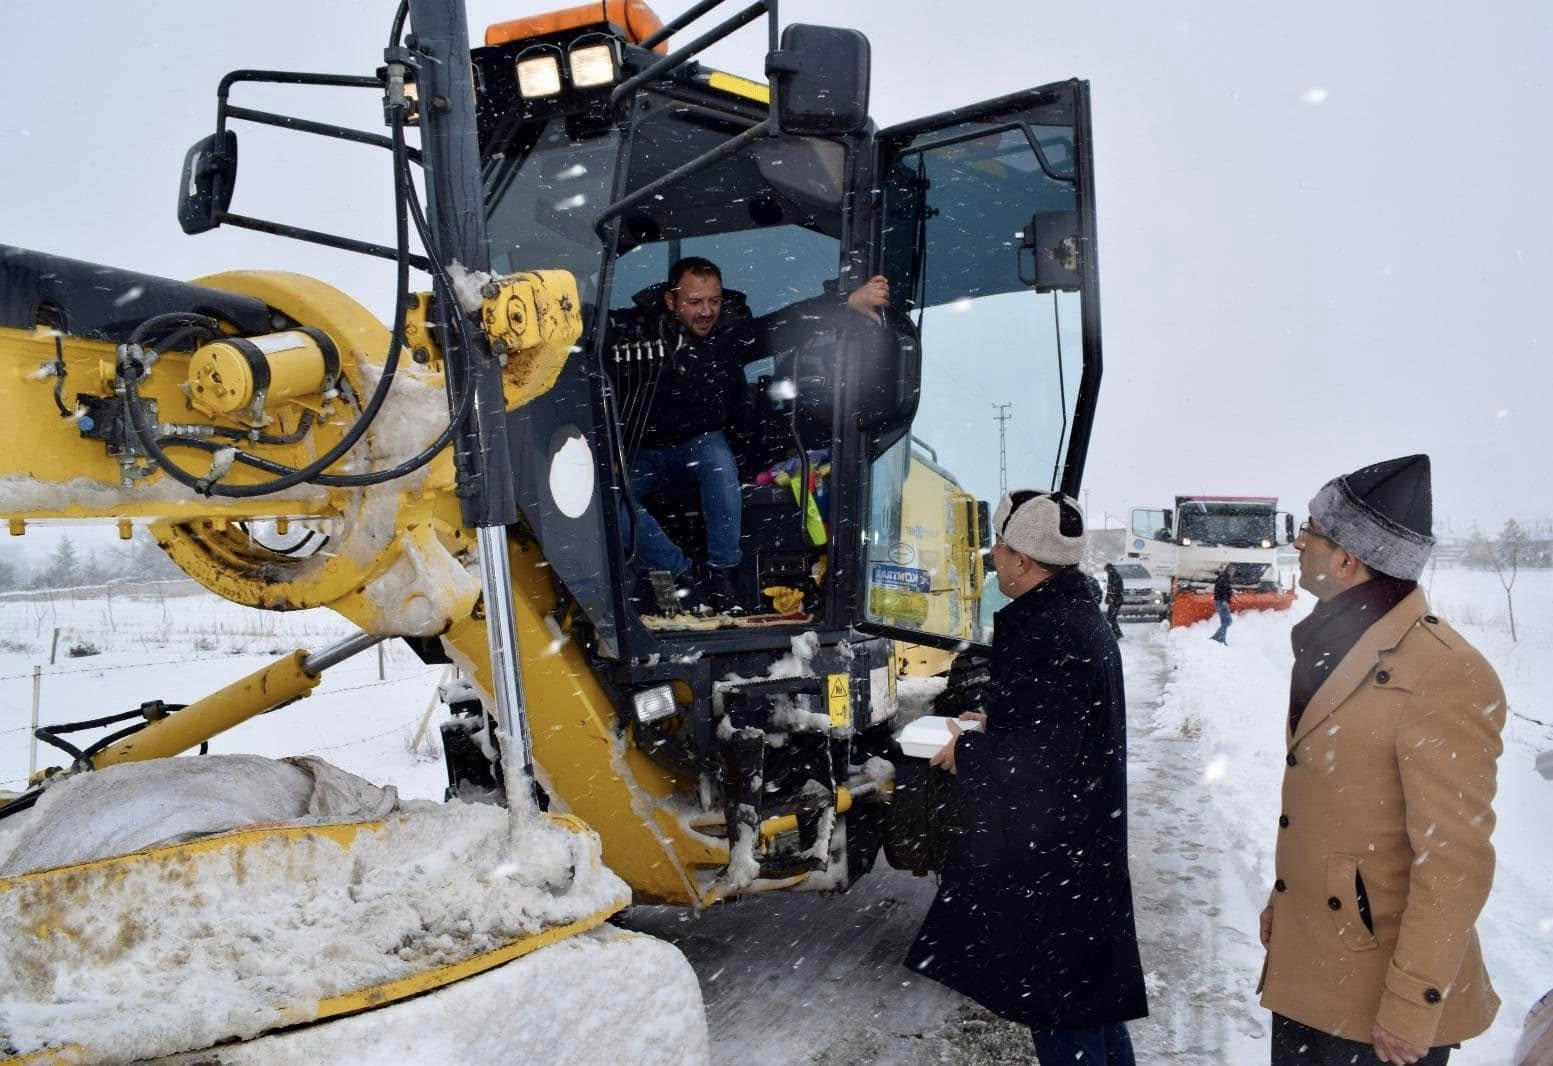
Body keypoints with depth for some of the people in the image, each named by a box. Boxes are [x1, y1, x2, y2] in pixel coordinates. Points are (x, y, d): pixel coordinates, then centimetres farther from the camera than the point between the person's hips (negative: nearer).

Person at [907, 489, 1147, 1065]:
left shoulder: (1049, 634, -25)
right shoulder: (1078, 616, 8)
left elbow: (1040, 756, -29)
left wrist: (967, 753, -14)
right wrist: (995, 720, 12)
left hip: (1051, 855, -10)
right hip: (1084, 843, 10)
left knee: (1057, 1001, 4)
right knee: (1089, 987, 24)